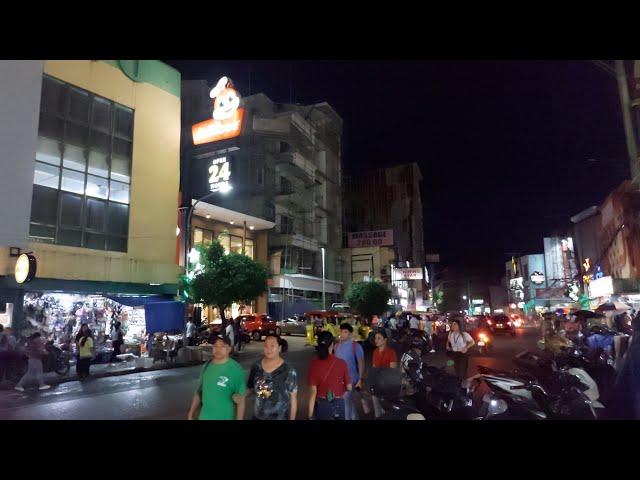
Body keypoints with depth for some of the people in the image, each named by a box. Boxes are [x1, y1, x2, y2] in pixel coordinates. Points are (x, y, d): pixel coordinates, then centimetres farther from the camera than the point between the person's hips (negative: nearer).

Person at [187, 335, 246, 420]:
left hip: (225, 417, -4)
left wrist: (239, 418, -16)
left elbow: (241, 400, -14)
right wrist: (191, 414, 9)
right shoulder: (207, 366, -1)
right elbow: (199, 392, 8)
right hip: (204, 416, 4)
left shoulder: (236, 369, -16)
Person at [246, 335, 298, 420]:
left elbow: (293, 398, -8)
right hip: (257, 416, 3)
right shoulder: (256, 367, -4)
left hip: (280, 418, -3)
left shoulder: (288, 370, -13)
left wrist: (292, 418, -6)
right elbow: (250, 388, 8)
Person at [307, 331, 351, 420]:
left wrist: (310, 415, -9)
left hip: (321, 405, -1)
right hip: (338, 405, 1)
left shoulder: (314, 364, -15)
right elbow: (349, 387, -3)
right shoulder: (341, 363, -12)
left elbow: (313, 390, -15)